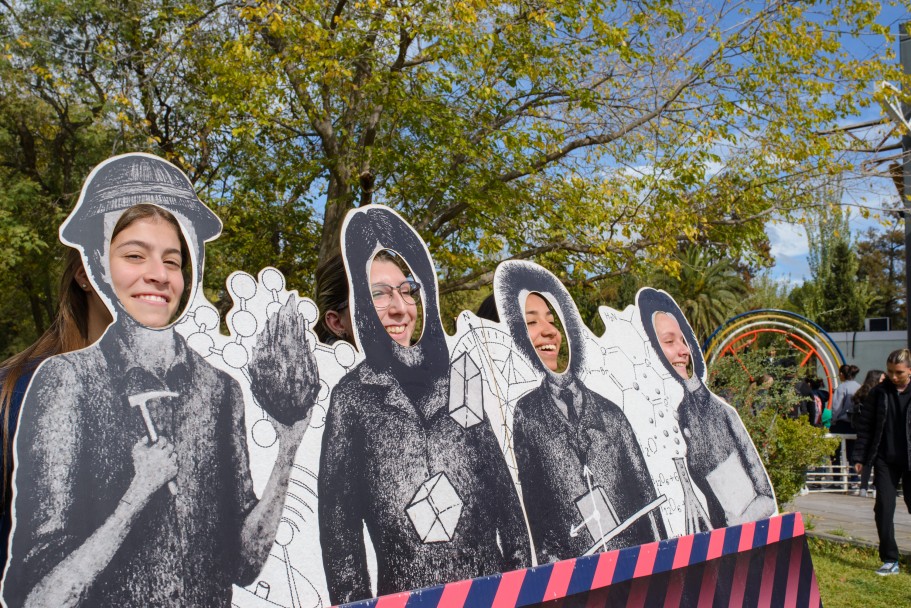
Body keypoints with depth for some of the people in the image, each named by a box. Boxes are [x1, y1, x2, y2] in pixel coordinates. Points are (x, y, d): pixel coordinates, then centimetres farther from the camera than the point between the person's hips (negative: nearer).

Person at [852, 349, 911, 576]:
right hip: (885, 460, 2)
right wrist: (859, 457, 2)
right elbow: (865, 426, 5)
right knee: (883, 508, 0)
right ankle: (890, 560, 8)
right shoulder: (879, 393, 2)